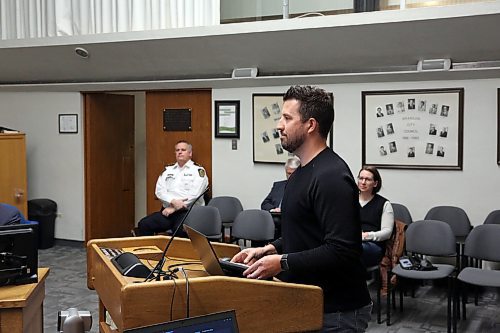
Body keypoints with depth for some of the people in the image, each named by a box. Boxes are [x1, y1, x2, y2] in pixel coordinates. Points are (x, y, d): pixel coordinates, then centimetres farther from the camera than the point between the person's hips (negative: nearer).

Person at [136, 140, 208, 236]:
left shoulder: (198, 170, 3)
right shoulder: (168, 170, 19)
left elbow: (194, 194, -9)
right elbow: (159, 190, 7)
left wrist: (174, 208, -11)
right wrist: (173, 201, -13)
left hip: (189, 211, -5)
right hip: (167, 210, 5)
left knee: (180, 229, -37)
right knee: (144, 224, -18)